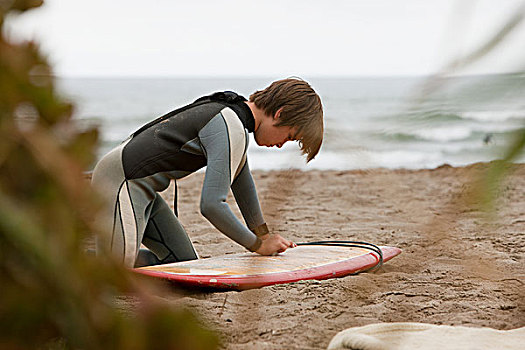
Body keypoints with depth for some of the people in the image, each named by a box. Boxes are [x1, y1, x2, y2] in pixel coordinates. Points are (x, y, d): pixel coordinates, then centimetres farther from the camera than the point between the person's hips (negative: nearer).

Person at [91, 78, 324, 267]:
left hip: (142, 189, 10)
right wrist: (257, 245, -12)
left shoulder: (233, 108, 9)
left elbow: (241, 179, 22)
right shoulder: (231, 130, -22)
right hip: (120, 180, -10)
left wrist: (264, 236, 28)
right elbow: (211, 205, -27)